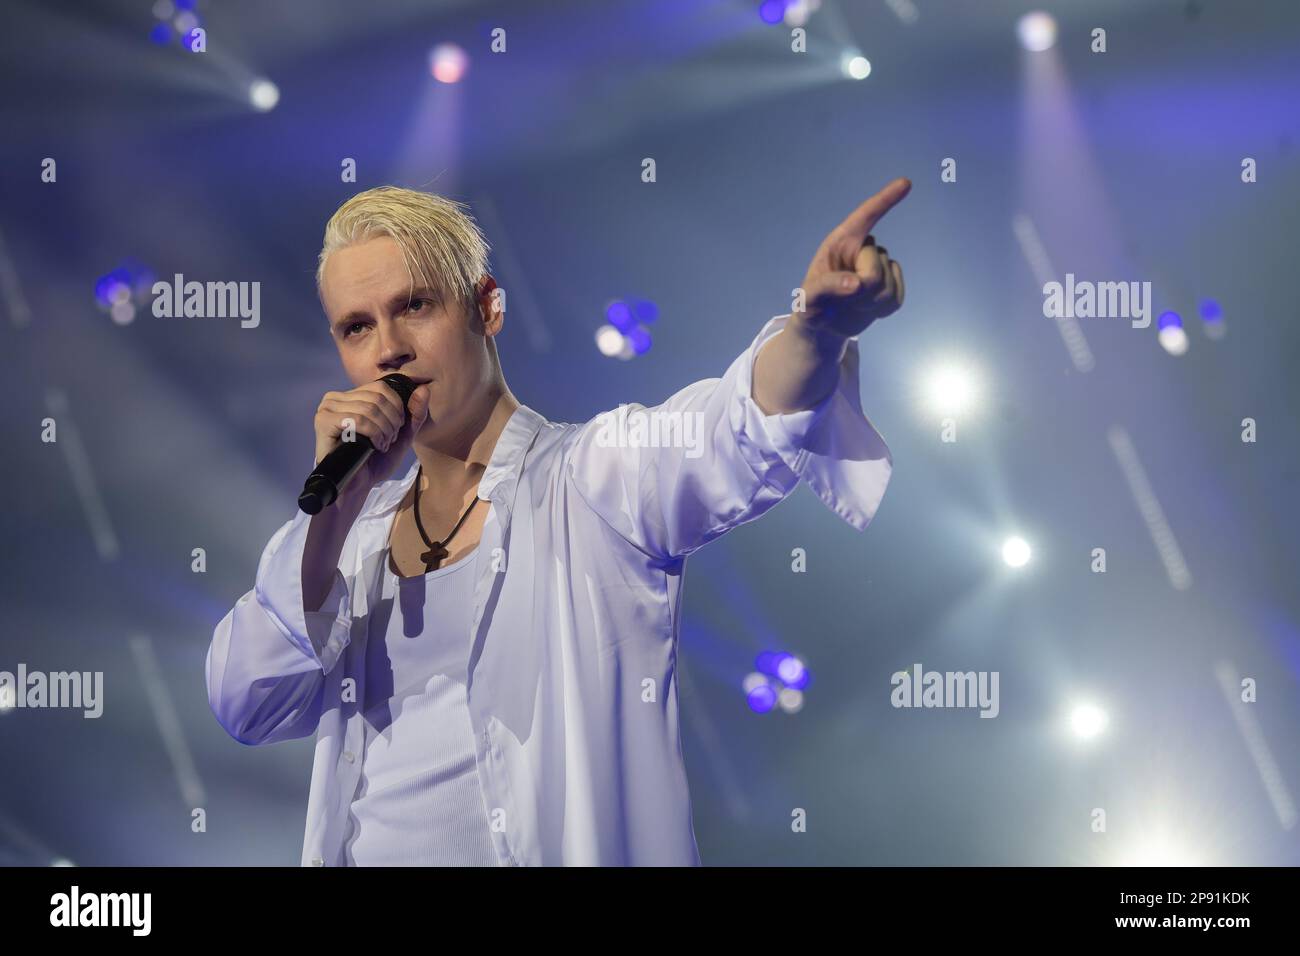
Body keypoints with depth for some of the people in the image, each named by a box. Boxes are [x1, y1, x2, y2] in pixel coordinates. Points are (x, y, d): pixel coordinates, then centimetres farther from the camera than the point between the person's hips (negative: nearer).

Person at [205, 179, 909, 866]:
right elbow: (244, 709, 0)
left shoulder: (599, 474, -5)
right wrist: (335, 507, -9)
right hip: (361, 850, 4)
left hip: (570, 845, -4)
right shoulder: (362, 532, 9)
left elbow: (740, 430, -25)